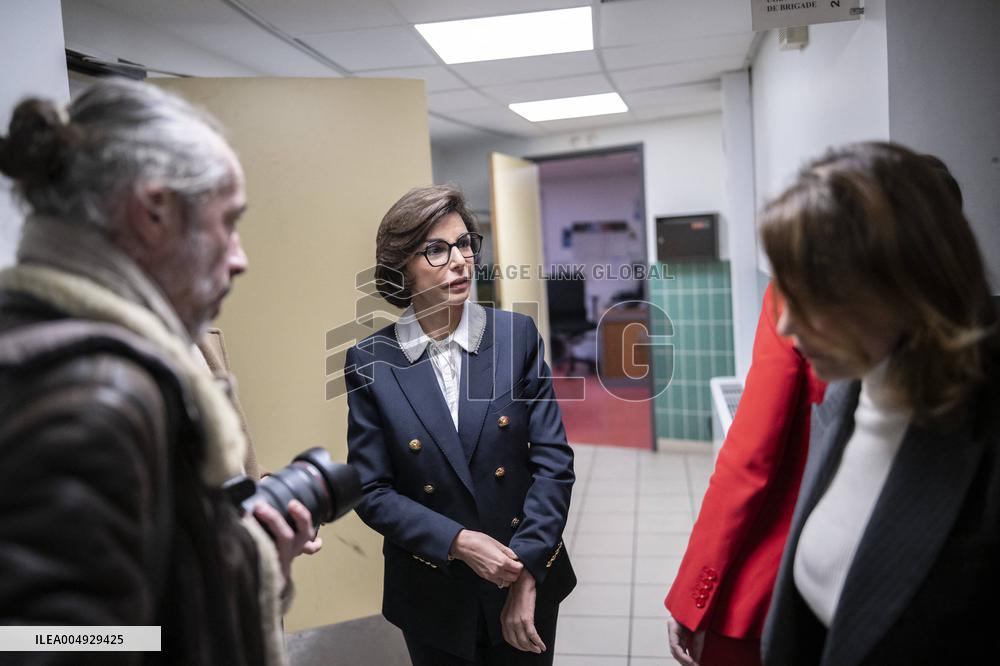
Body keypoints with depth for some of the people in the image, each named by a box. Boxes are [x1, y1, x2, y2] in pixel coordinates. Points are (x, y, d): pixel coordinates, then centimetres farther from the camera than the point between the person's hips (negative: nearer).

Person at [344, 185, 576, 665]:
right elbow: (371, 491, -7)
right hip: (433, 598, 0)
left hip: (527, 582, 1)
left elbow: (553, 460, -8)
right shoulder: (370, 361, -9)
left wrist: (527, 572, -13)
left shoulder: (517, 335, -8)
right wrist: (459, 542, -18)